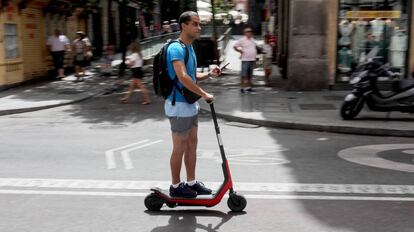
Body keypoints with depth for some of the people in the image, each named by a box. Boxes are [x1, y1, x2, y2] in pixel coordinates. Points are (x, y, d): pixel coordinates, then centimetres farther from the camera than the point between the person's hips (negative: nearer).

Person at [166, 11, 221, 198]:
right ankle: (175, 187, 16)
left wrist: (209, 74, 4)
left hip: (190, 105, 10)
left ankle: (191, 182, 27)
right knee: (180, 148, 2)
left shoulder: (190, 48, 11)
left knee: (192, 144, 16)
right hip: (179, 106, -10)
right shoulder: (176, 48, -20)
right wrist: (204, 94, -25)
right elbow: (183, 78, -32)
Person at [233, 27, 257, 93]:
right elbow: (234, 46, -5)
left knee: (250, 75, 9)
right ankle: (242, 87, -5)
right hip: (245, 60, -6)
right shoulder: (242, 40, -6)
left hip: (252, 60, 7)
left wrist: (255, 54, 16)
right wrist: (240, 51, -9)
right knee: (244, 74, -9)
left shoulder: (253, 40, 15)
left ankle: (248, 87, 16)